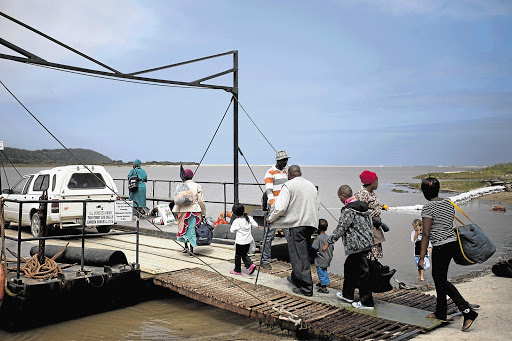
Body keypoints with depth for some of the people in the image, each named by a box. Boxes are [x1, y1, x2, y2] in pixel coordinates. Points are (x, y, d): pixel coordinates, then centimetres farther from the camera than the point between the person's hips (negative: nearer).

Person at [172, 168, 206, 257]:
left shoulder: (180, 187, 0)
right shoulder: (197, 186, -4)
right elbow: (201, 201, -4)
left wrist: (176, 212, 12)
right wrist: (203, 212, 4)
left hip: (182, 211, 2)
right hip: (194, 210, -1)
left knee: (184, 228, 18)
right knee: (192, 229, 4)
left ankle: (186, 246, 20)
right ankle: (191, 249, 1)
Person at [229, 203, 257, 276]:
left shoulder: (236, 221, -19)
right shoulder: (249, 218, -5)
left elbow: (232, 230, -13)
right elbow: (255, 225, -2)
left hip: (240, 241, -5)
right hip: (248, 241, 5)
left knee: (238, 256, 11)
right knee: (244, 254, 20)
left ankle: (237, 270, 20)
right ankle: (250, 265, 1)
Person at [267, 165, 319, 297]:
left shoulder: (289, 185, -8)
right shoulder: (311, 185, 15)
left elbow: (280, 207, -15)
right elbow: (317, 205, 22)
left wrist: (271, 218, 1)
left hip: (295, 224, -7)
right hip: (310, 223, 7)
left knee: (299, 256, -3)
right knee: (303, 253, 18)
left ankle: (306, 288, -2)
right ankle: (295, 278, 35)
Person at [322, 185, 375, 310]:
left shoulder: (348, 210, -17)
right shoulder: (364, 206, 11)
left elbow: (340, 229, -18)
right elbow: (370, 224, 17)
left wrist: (328, 243, -11)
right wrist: (370, 238, 27)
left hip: (358, 246, -10)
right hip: (367, 243, 10)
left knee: (362, 272, -2)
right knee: (349, 267, 21)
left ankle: (367, 302, 7)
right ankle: (347, 295, 32)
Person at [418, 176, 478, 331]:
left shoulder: (428, 208, -16)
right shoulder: (448, 203, 7)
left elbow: (426, 234, -16)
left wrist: (421, 257, -13)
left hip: (440, 247, -8)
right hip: (453, 243, 8)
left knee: (442, 281, 2)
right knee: (437, 276, 18)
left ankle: (468, 311, -7)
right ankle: (440, 313, 29)